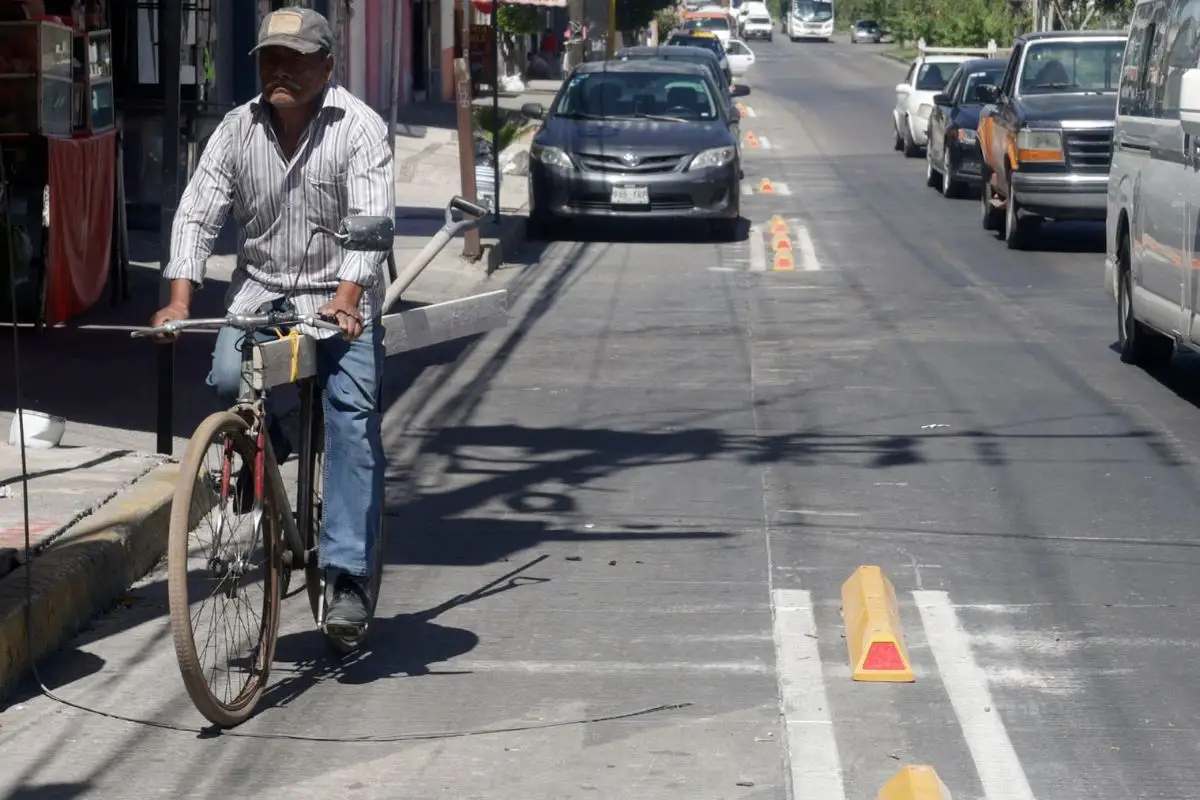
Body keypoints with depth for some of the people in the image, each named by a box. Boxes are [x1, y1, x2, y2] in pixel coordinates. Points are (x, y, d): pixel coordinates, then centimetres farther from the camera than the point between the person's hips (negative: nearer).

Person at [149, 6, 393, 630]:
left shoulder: (359, 128, -11)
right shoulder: (238, 130, 0)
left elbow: (371, 220, -21)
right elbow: (198, 213, -5)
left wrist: (347, 297, -37)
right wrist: (181, 297, -20)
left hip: (341, 297, -3)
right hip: (260, 289, 3)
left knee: (352, 422, -14)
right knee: (226, 379, -23)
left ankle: (348, 572, -12)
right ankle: (265, 449, 13)